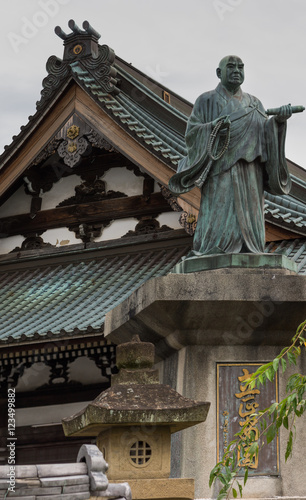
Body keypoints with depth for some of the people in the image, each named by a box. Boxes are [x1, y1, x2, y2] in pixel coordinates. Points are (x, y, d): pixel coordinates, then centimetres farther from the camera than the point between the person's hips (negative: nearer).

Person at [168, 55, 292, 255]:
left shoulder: (253, 104, 19)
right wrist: (216, 125, -20)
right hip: (220, 171, -4)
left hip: (248, 175, 4)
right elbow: (192, 133, -2)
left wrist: (279, 119, -16)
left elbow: (266, 132, 5)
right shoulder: (207, 101, 8)